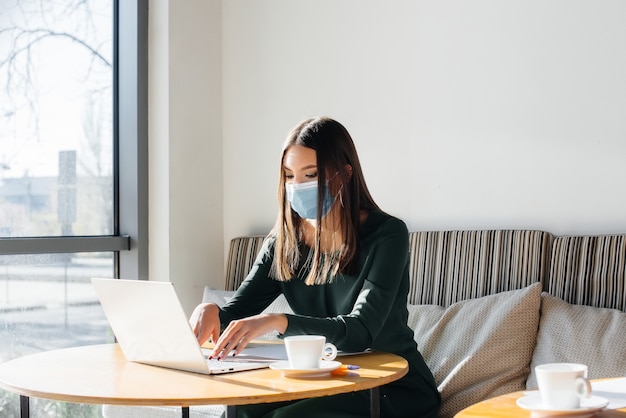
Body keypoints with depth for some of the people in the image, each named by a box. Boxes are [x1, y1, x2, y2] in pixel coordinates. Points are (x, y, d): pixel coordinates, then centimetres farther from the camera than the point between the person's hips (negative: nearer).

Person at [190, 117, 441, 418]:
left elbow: (361, 331, -27)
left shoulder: (386, 235, -15)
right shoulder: (284, 241, 1)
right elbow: (236, 312, -3)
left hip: (397, 390, -4)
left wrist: (278, 321, -43)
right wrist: (211, 312, -28)